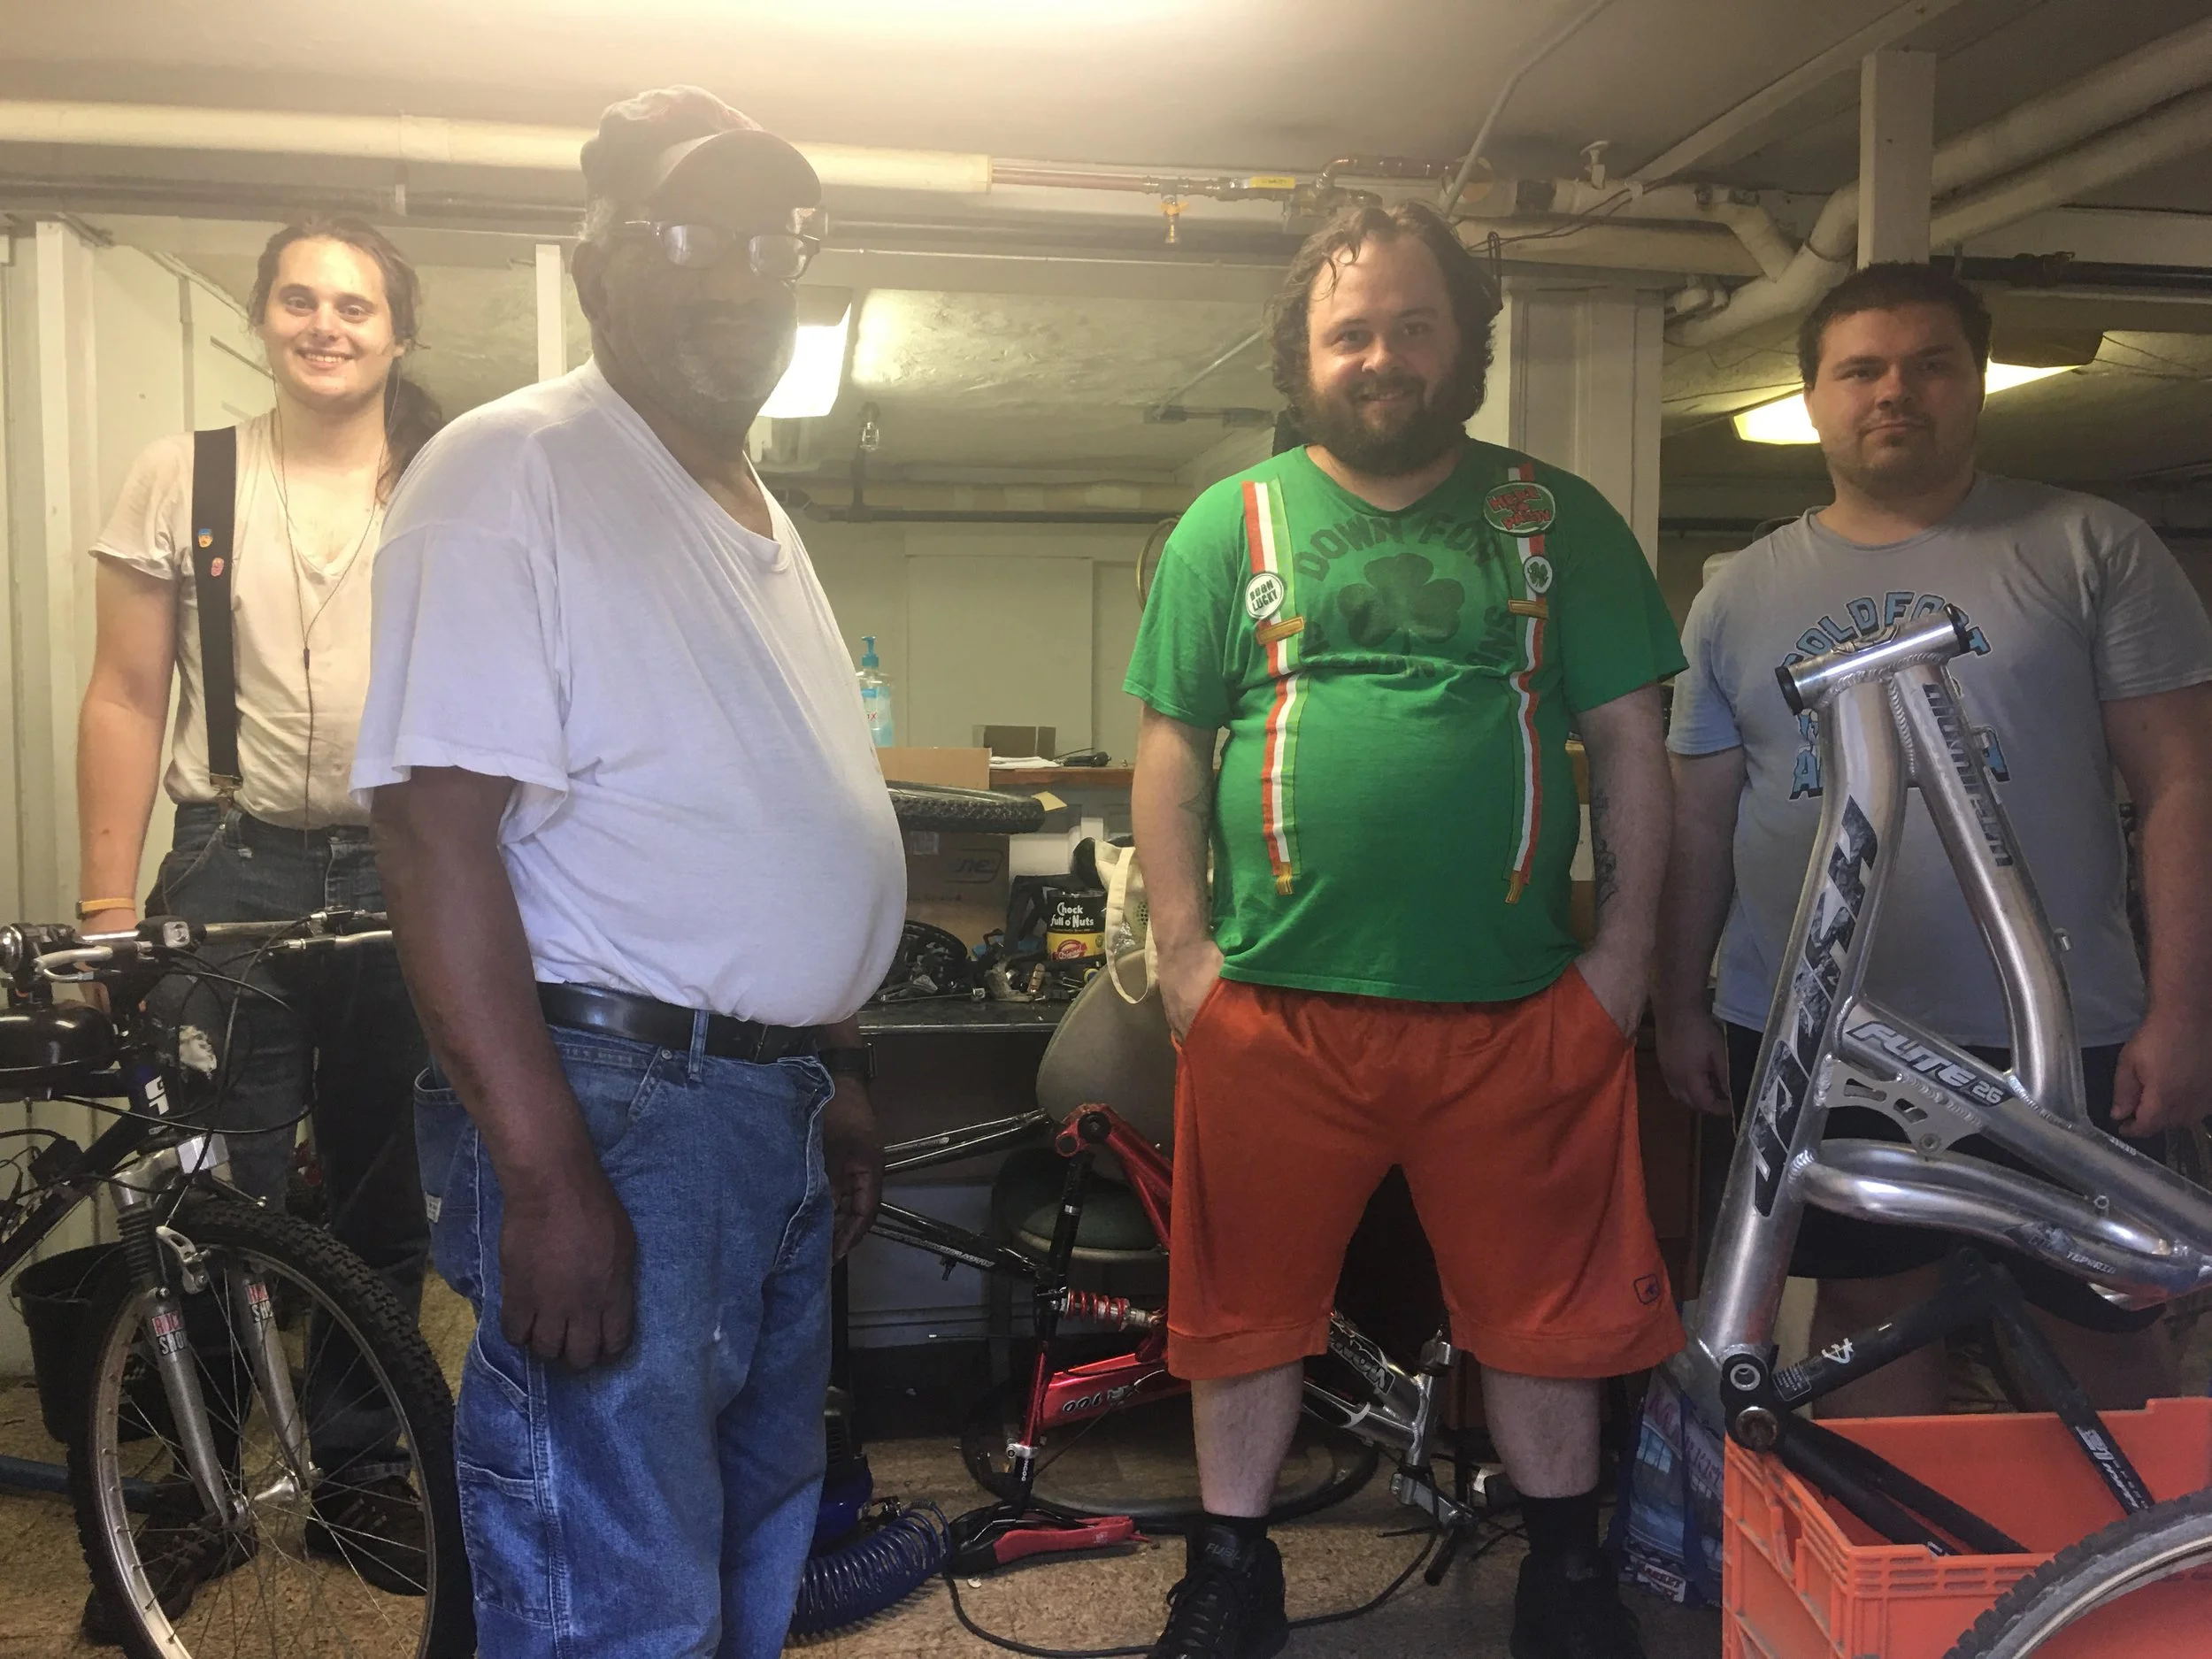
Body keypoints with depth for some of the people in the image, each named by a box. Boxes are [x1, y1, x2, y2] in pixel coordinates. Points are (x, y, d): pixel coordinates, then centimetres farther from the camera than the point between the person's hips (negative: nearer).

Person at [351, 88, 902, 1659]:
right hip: (613, 1107, -9)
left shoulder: (763, 515, 16)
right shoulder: (515, 470, -11)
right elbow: (440, 830, -20)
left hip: (780, 1108, 9)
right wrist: (546, 1174, -24)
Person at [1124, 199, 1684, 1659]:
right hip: (1275, 1006, 0)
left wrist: (1627, 948, 2)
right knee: (1249, 1304, 11)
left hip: (1525, 1008, 1)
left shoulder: (1561, 521, 8)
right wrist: (1183, 947, -3)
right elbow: (1172, 744, 5)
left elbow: (1630, 743, 8)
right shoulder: (1233, 523, 7)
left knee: (1551, 1307, 12)